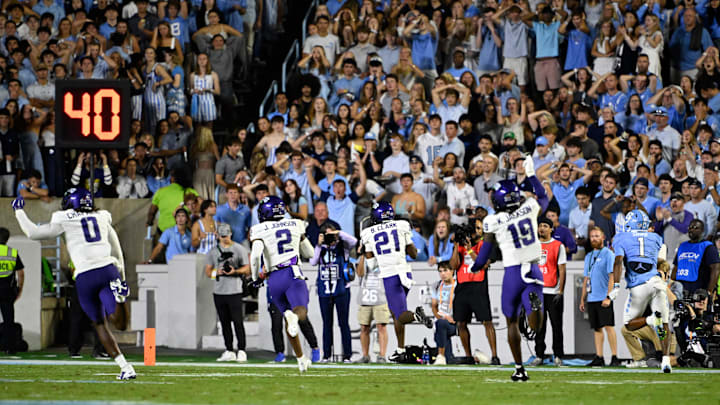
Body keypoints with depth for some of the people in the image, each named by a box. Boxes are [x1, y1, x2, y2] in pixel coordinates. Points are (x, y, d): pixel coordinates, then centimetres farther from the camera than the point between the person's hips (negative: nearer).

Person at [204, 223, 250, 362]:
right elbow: (208, 272, 11)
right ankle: (229, 351, 12)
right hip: (218, 292, 4)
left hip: (234, 291, -4)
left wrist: (235, 271, -17)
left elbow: (247, 269, 2)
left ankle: (241, 351, -8)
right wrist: (217, 272, -11)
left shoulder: (239, 249, 3)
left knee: (237, 321, -9)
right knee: (224, 322, 7)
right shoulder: (212, 252, 12)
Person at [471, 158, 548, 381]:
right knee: (534, 326, -5)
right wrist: (531, 174, 33)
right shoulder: (529, 208, -2)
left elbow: (484, 255, -2)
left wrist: (473, 268, 19)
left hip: (513, 272, -2)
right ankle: (533, 302, -39)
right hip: (534, 270, 2)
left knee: (512, 321, 14)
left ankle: (519, 369, 13)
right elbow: (544, 198, 23)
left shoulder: (493, 222, -10)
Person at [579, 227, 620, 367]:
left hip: (604, 299, -7)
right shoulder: (588, 256, 19)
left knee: (608, 326, -11)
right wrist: (582, 299, 18)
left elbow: (612, 277, -10)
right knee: (596, 328, 6)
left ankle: (614, 357, -10)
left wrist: (608, 297, -18)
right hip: (591, 298, 7)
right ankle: (599, 358, 7)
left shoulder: (608, 254, -3)